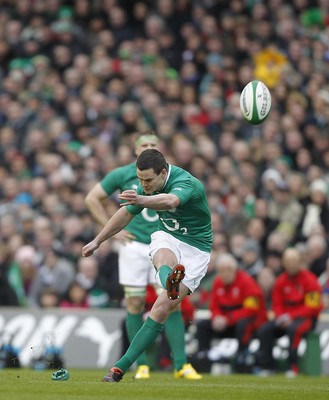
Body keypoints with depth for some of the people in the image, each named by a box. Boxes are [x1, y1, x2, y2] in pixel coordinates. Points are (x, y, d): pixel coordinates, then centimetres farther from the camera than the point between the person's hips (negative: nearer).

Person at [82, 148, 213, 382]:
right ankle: (170, 282, -73)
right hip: (167, 237, 5)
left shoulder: (186, 183, -26)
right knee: (164, 258, -36)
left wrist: (142, 200, -70)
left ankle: (122, 367, -18)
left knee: (163, 309, -17)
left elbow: (170, 201, -50)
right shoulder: (148, 186, -2)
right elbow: (126, 213, 15)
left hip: (195, 249, -5)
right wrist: (97, 241, 20)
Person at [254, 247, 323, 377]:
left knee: (294, 329, -37)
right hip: (284, 318, 5)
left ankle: (293, 367, -32)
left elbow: (312, 307, -12)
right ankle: (266, 365, -15)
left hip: (306, 318, -5)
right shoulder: (280, 281, 8)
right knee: (264, 330, -17)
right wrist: (280, 316, -12)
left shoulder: (309, 280, -8)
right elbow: (277, 305, 11)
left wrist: (291, 316, -21)